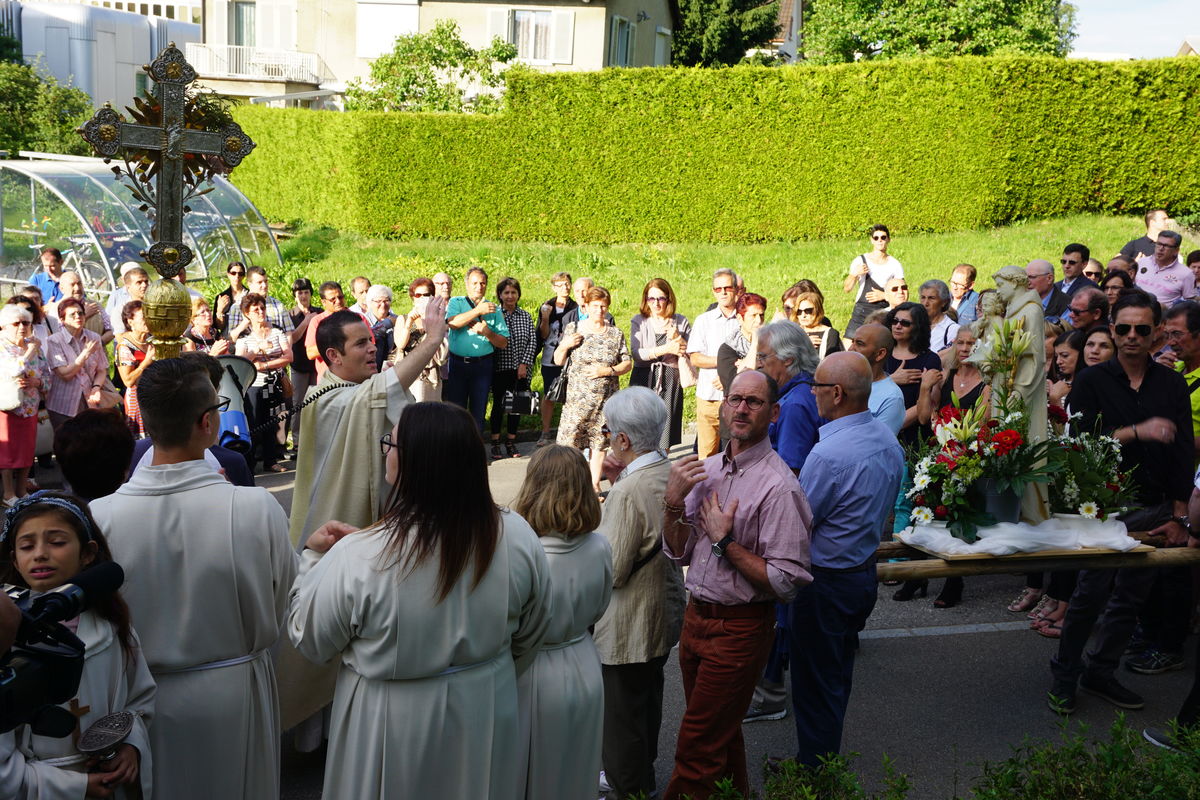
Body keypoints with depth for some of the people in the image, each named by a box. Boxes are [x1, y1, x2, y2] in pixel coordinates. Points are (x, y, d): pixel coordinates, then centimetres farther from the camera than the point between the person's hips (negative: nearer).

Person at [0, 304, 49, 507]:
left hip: (30, 407, 5)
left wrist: (35, 382, -12)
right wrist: (31, 350, -15)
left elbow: (47, 376, 9)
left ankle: (21, 492, 21)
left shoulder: (35, 346, 8)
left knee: (27, 450, 10)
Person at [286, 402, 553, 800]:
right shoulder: (518, 538, -17)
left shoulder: (358, 558, -28)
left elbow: (309, 641, -10)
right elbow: (530, 637, -1)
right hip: (487, 718, 3)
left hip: (394, 726, -3)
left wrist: (314, 556, 2)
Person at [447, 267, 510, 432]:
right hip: (458, 363, -1)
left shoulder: (494, 309, 9)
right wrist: (478, 310, -20)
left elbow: (503, 343, 6)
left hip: (483, 365, 1)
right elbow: (453, 323, -16)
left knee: (478, 410, 7)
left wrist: (487, 332, -12)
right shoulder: (456, 302, 6)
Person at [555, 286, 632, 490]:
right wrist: (564, 346, -14)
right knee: (570, 441, -6)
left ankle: (594, 484, 16)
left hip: (606, 399, 1)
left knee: (599, 442, 6)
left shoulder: (616, 333, 6)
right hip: (577, 397, -1)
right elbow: (558, 361, 7)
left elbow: (628, 363, 5)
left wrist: (607, 370, -12)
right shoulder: (573, 329, 3)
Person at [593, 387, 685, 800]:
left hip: (629, 626, -9)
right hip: (665, 612, 9)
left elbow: (612, 571, -25)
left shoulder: (630, 492, -30)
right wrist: (618, 480, -1)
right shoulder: (671, 472, -4)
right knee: (648, 700, 25)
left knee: (622, 712, 11)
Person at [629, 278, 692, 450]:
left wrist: (677, 338, -11)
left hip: (670, 381, 1)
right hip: (644, 379, -1)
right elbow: (636, 353, -8)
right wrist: (665, 349, -15)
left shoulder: (681, 322, 8)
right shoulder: (639, 321, 5)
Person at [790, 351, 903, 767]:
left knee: (815, 685, 8)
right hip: (865, 573, 9)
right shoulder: (887, 439, 0)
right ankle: (828, 757, 39)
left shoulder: (829, 455, -30)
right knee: (839, 674, 23)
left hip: (826, 584, -9)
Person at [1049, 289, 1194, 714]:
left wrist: (1179, 515, 0)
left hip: (1152, 509, 4)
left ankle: (1100, 672, 22)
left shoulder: (1172, 385, 8)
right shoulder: (1092, 381, 0)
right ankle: (1064, 675, 9)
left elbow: (1183, 453, 5)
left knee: (1131, 596, 8)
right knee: (1092, 591, -6)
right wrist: (1137, 432, -21)